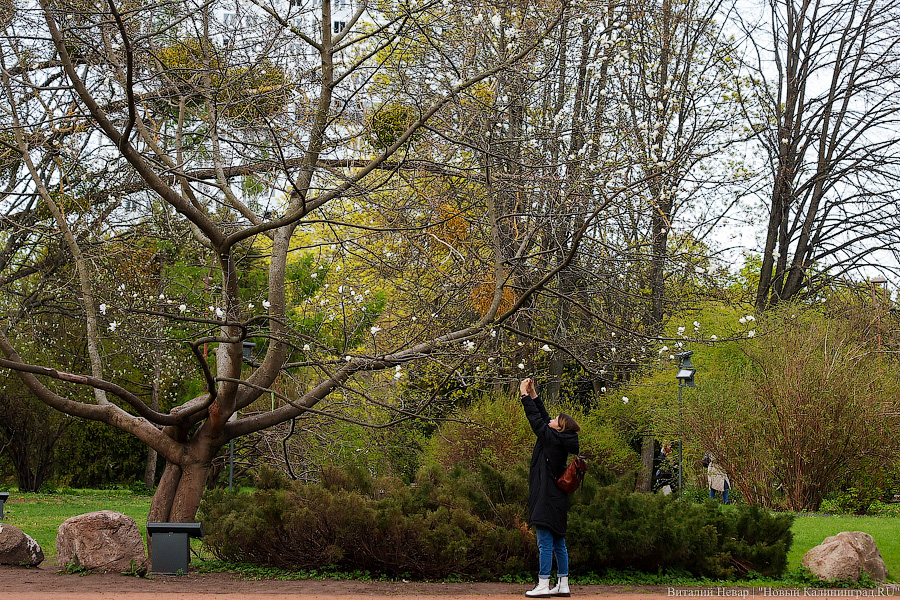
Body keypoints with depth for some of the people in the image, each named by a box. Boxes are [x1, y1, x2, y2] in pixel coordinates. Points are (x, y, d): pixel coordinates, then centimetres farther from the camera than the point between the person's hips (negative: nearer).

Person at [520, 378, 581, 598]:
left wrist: (525, 395, 1)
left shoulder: (553, 439, -12)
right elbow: (542, 417, 19)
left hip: (547, 498, -10)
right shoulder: (559, 441, 10)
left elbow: (536, 419, -8)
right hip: (558, 500, 10)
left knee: (545, 543, -8)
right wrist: (533, 394, 21)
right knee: (559, 544, 11)